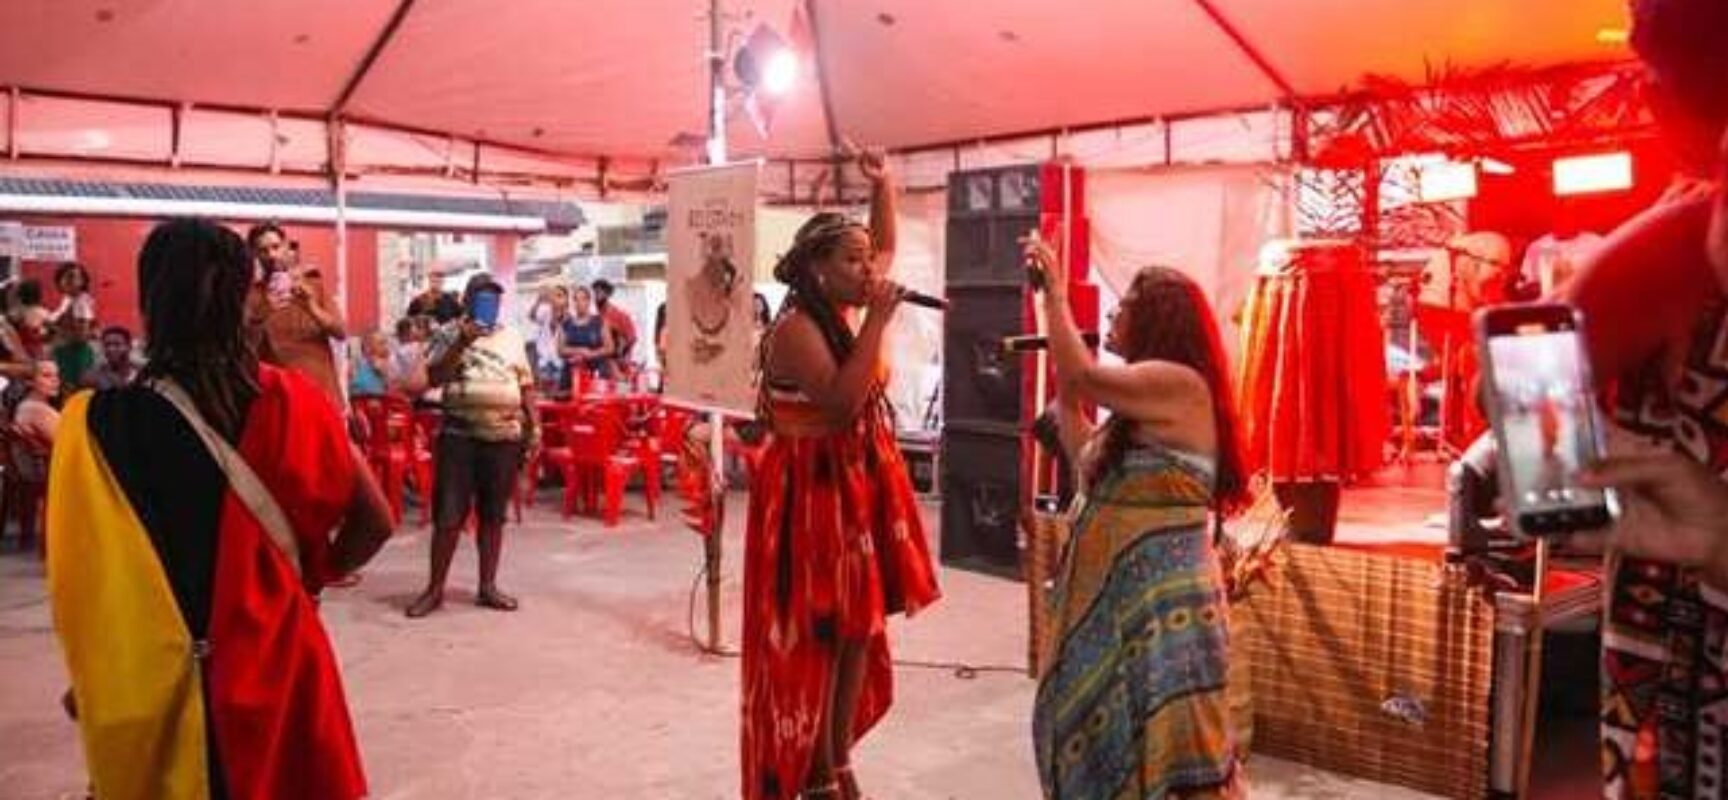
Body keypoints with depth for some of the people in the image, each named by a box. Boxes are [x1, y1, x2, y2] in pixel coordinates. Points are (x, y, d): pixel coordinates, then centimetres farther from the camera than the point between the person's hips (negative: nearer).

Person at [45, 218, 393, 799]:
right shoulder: (288, 401, -11)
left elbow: (77, 578, -9)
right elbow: (373, 522, -5)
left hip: (151, 680, -1)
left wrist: (92, 683, 7)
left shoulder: (97, 423, -15)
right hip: (275, 658, 1)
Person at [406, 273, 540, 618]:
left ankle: (488, 586, 16)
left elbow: (525, 386, 13)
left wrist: (535, 427, 6)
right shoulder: (449, 334, 4)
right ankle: (435, 588, 8)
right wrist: (462, 342, -16)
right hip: (459, 435, -2)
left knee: (493, 515, 7)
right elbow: (434, 377, -8)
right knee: (448, 515, -1)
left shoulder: (512, 337, 12)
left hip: (504, 436, 2)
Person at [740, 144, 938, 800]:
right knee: (814, 635, -2)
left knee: (858, 625, 11)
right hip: (811, 494, -9)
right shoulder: (796, 328, -17)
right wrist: (879, 321, -24)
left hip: (858, 488, 9)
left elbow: (887, 246, 25)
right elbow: (841, 402, -28)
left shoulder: (847, 311, 8)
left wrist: (882, 185, 11)